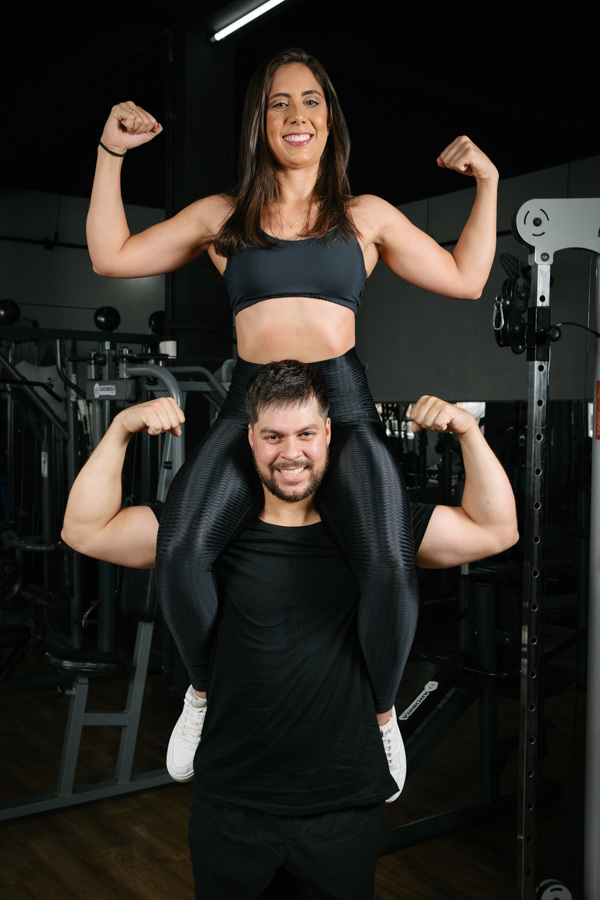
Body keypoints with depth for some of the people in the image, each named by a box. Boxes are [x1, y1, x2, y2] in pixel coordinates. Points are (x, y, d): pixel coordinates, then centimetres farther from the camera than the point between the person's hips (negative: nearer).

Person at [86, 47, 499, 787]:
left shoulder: (366, 216, 17)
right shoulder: (223, 216, 17)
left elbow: (466, 278, 21)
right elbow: (111, 256, 19)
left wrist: (486, 183, 17)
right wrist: (111, 154, 17)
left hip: (342, 401, 0)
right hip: (250, 402, 1)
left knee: (390, 566, -28)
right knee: (177, 552, -27)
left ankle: (383, 711, 4)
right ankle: (206, 693, 6)